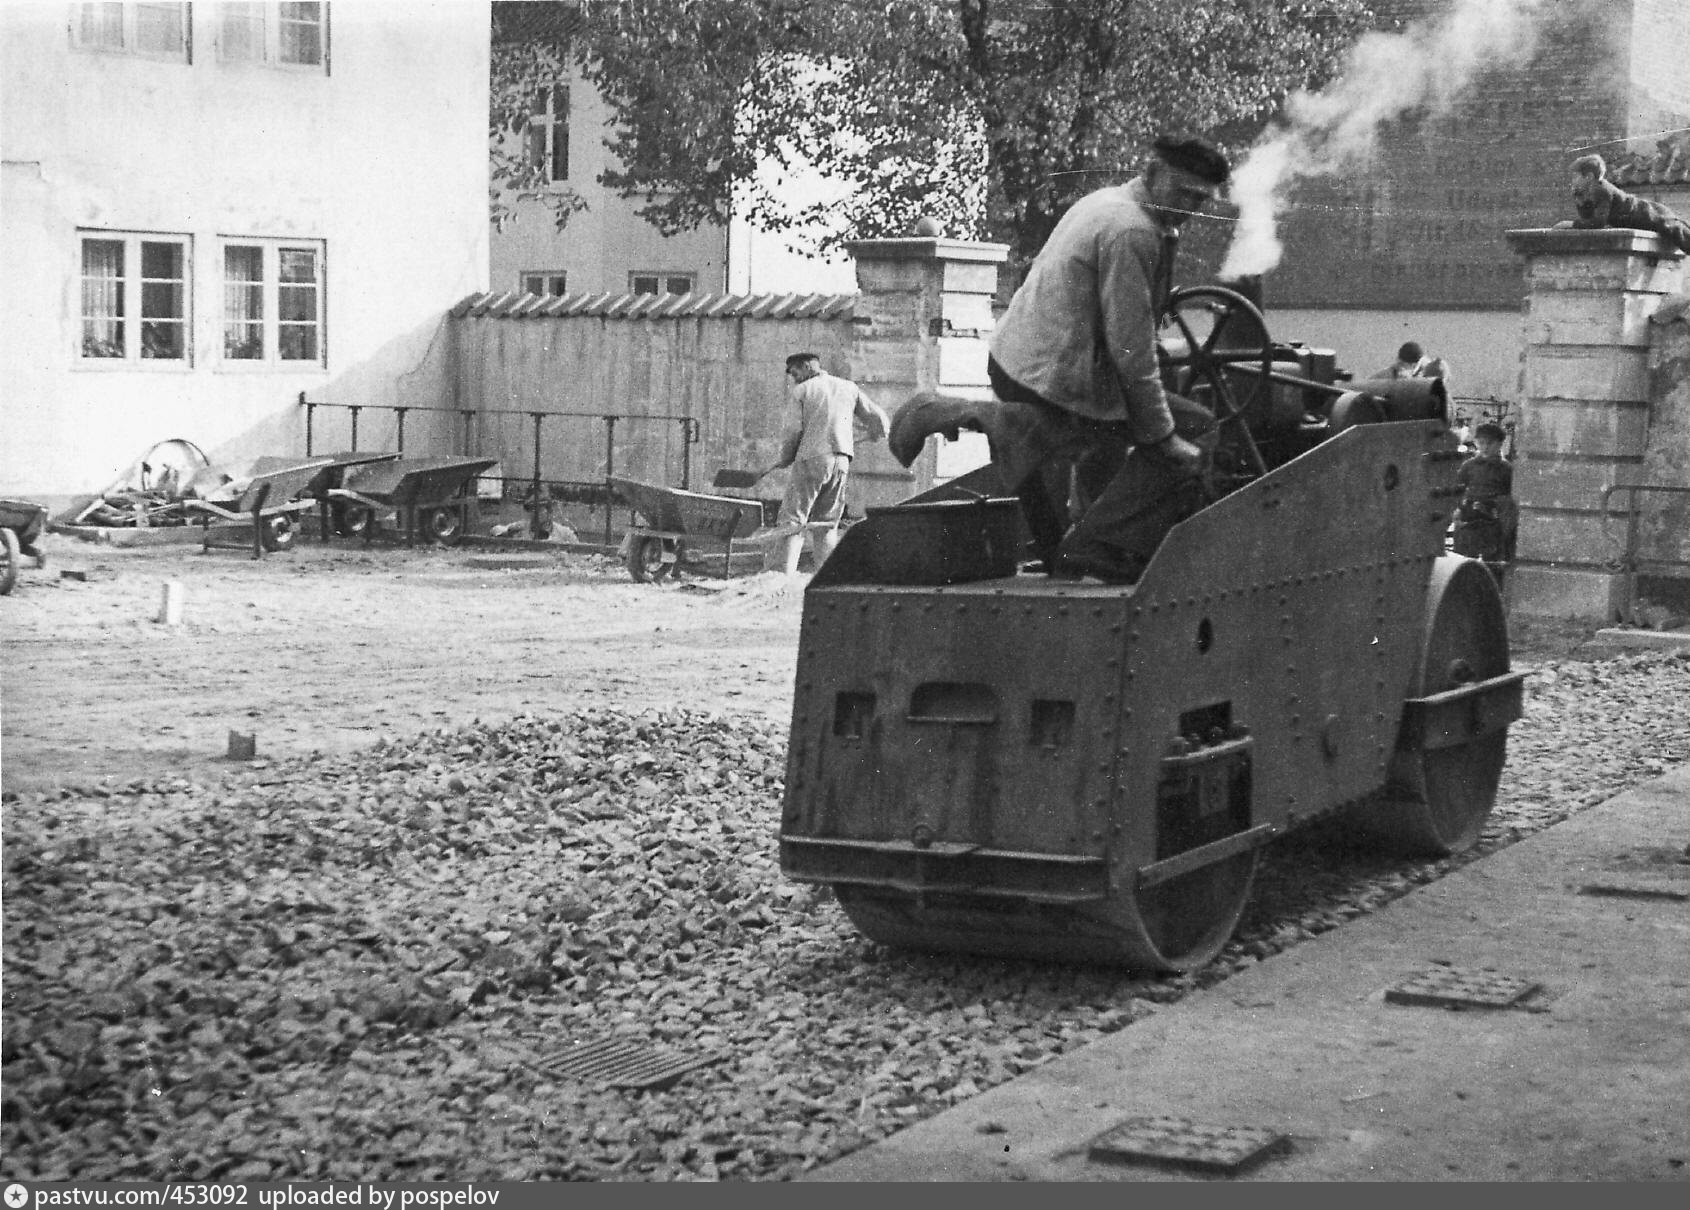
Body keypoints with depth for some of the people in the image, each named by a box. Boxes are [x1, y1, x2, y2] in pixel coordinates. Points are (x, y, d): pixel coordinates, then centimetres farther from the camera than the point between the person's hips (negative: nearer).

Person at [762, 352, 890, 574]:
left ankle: (779, 573, -14)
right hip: (841, 460, 5)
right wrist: (877, 434, 39)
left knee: (791, 519, -4)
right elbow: (879, 420, 17)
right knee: (827, 524, 13)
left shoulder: (802, 390, 2)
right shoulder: (849, 388, 14)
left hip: (811, 458, -4)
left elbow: (796, 430, -1)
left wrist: (785, 458, 15)